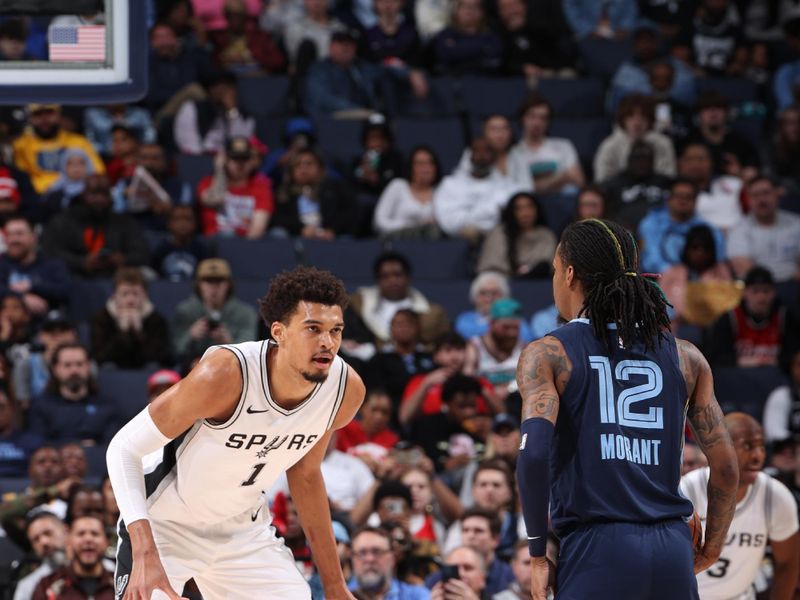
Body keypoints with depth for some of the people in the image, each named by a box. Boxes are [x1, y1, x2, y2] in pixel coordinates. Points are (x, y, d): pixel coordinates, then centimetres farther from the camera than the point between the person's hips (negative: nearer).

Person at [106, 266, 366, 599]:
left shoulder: (347, 389, -15)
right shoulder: (225, 374, -33)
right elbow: (123, 448, -25)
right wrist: (145, 556, -37)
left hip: (244, 531, 5)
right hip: (167, 524, -5)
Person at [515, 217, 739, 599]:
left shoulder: (547, 355, 2)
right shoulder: (685, 357, 13)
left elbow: (534, 450, -13)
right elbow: (726, 465, 11)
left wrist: (537, 553, -5)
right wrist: (709, 553, 22)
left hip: (597, 552, -4)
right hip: (673, 551, 4)